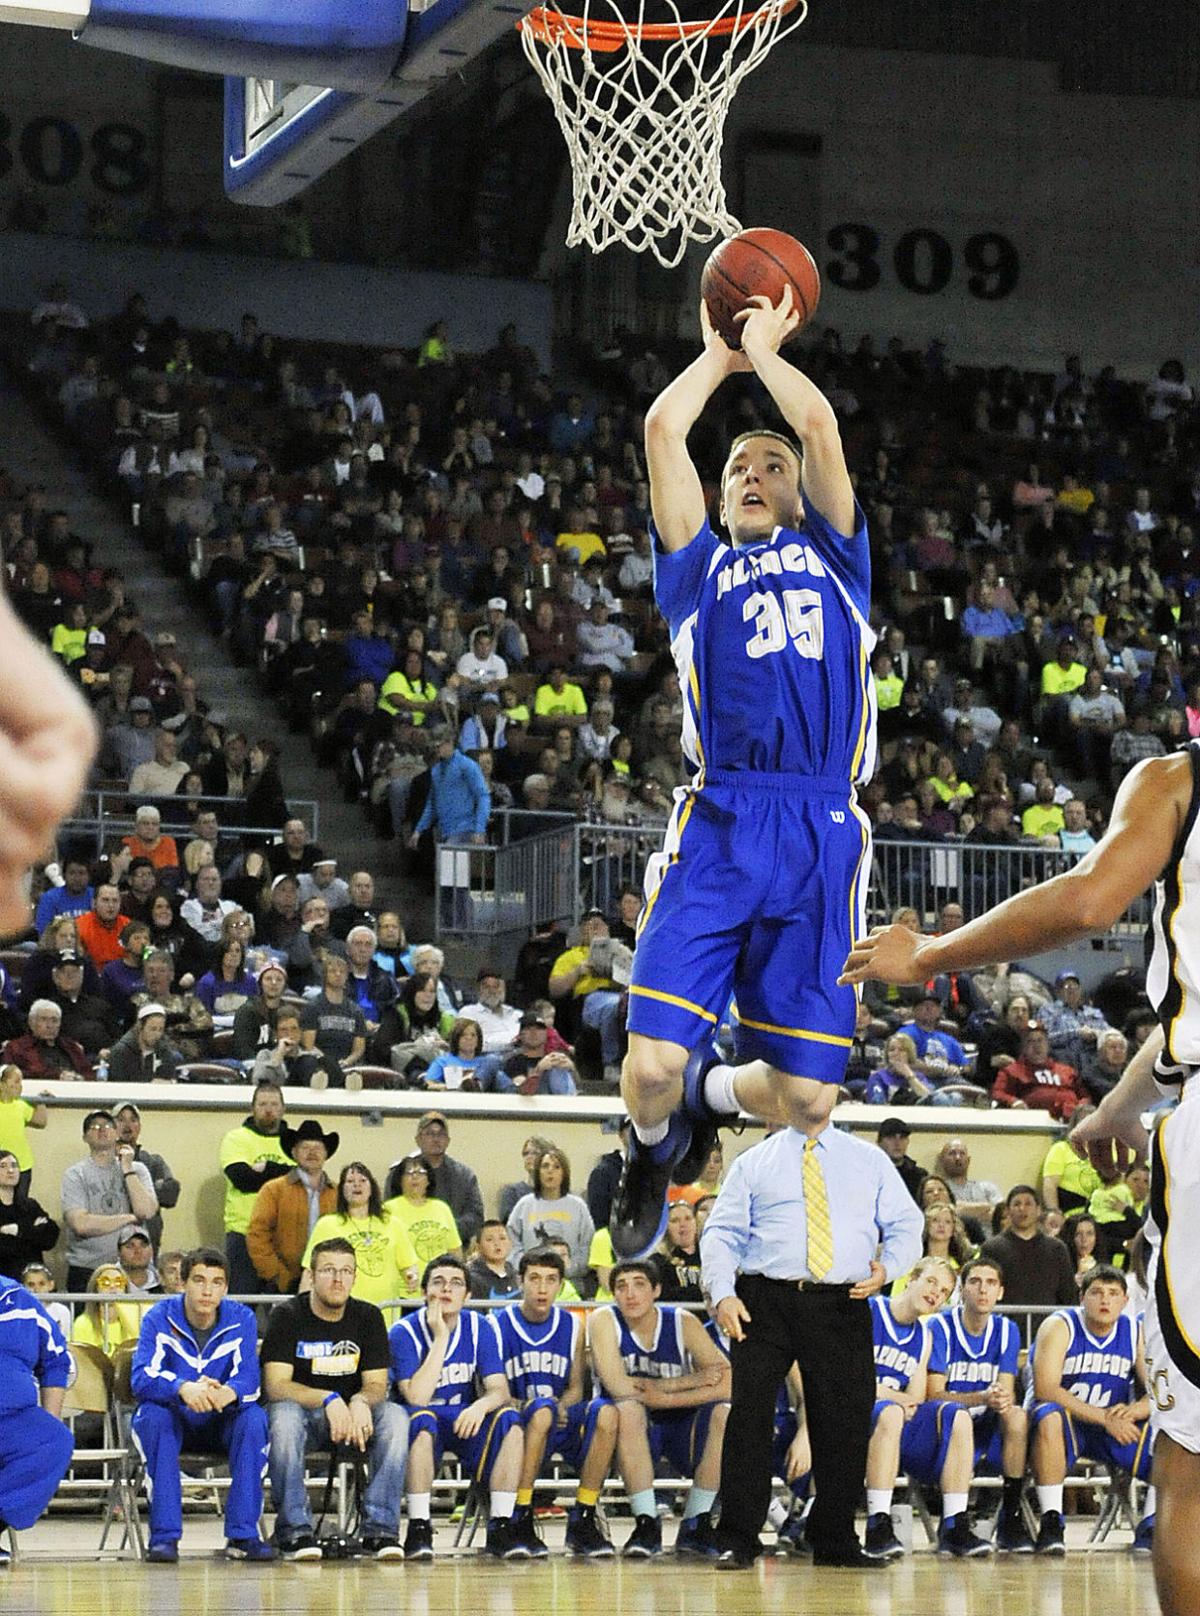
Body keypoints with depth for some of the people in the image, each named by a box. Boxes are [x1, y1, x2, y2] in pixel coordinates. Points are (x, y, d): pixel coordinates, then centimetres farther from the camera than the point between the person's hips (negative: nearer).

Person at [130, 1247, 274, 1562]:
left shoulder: (240, 1319, -6)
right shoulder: (160, 1318, -11)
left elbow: (249, 1379, -18)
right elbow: (142, 1377, -25)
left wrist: (229, 1393, -44)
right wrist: (183, 1388, -46)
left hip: (220, 1424, 1)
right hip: (174, 1421, -1)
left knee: (254, 1417, -29)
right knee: (154, 1415, -34)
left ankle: (242, 1535, -25)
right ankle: (164, 1535, -32)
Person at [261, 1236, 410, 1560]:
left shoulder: (368, 1317, 4)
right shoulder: (287, 1316, -5)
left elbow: (376, 1385, 0)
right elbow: (276, 1385, -15)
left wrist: (359, 1402, -26)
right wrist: (328, 1400, -30)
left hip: (353, 1418, 3)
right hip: (303, 1413, -3)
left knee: (395, 1416, -27)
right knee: (284, 1415, -37)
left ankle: (379, 1529, -26)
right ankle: (294, 1530, -31)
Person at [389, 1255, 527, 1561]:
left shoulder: (480, 1328, -1)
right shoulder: (404, 1332, -11)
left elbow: (499, 1389, -9)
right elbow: (416, 1398, -23)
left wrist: (481, 1405, -34)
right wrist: (441, 1337, -24)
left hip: (465, 1420, 3)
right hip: (422, 1430, -3)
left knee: (508, 1418, -26)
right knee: (422, 1418, -38)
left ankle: (500, 1527, -23)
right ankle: (418, 1530, -31)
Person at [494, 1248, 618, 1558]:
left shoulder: (572, 1325, 11)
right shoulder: (499, 1325, 1)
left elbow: (576, 1387, 12)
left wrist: (561, 1406, -11)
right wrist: (525, 1406, -21)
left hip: (560, 1427, 3)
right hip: (519, 1422, -3)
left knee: (606, 1413, -29)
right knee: (541, 1411, -39)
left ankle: (582, 1522, -22)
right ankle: (520, 1519, -30)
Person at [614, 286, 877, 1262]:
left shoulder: (833, 556, 24)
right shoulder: (701, 570, 21)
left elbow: (821, 426, 12)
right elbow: (663, 431, 13)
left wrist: (766, 348, 25)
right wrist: (722, 352, 27)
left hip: (822, 834, 1)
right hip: (719, 825, -1)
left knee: (806, 1099, -4)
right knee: (652, 1065, -16)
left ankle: (711, 1091, 31)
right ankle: (654, 1147, 21)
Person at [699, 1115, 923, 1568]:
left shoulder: (870, 1161, 16)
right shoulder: (753, 1164, 11)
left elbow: (906, 1225, 14)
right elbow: (721, 1233, 7)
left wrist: (887, 1268, -7)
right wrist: (722, 1294, -9)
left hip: (843, 1307, 1)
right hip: (765, 1303, -1)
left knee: (845, 1423, 1)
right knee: (749, 1415, -7)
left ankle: (836, 1542, 13)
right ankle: (737, 1541, -1)